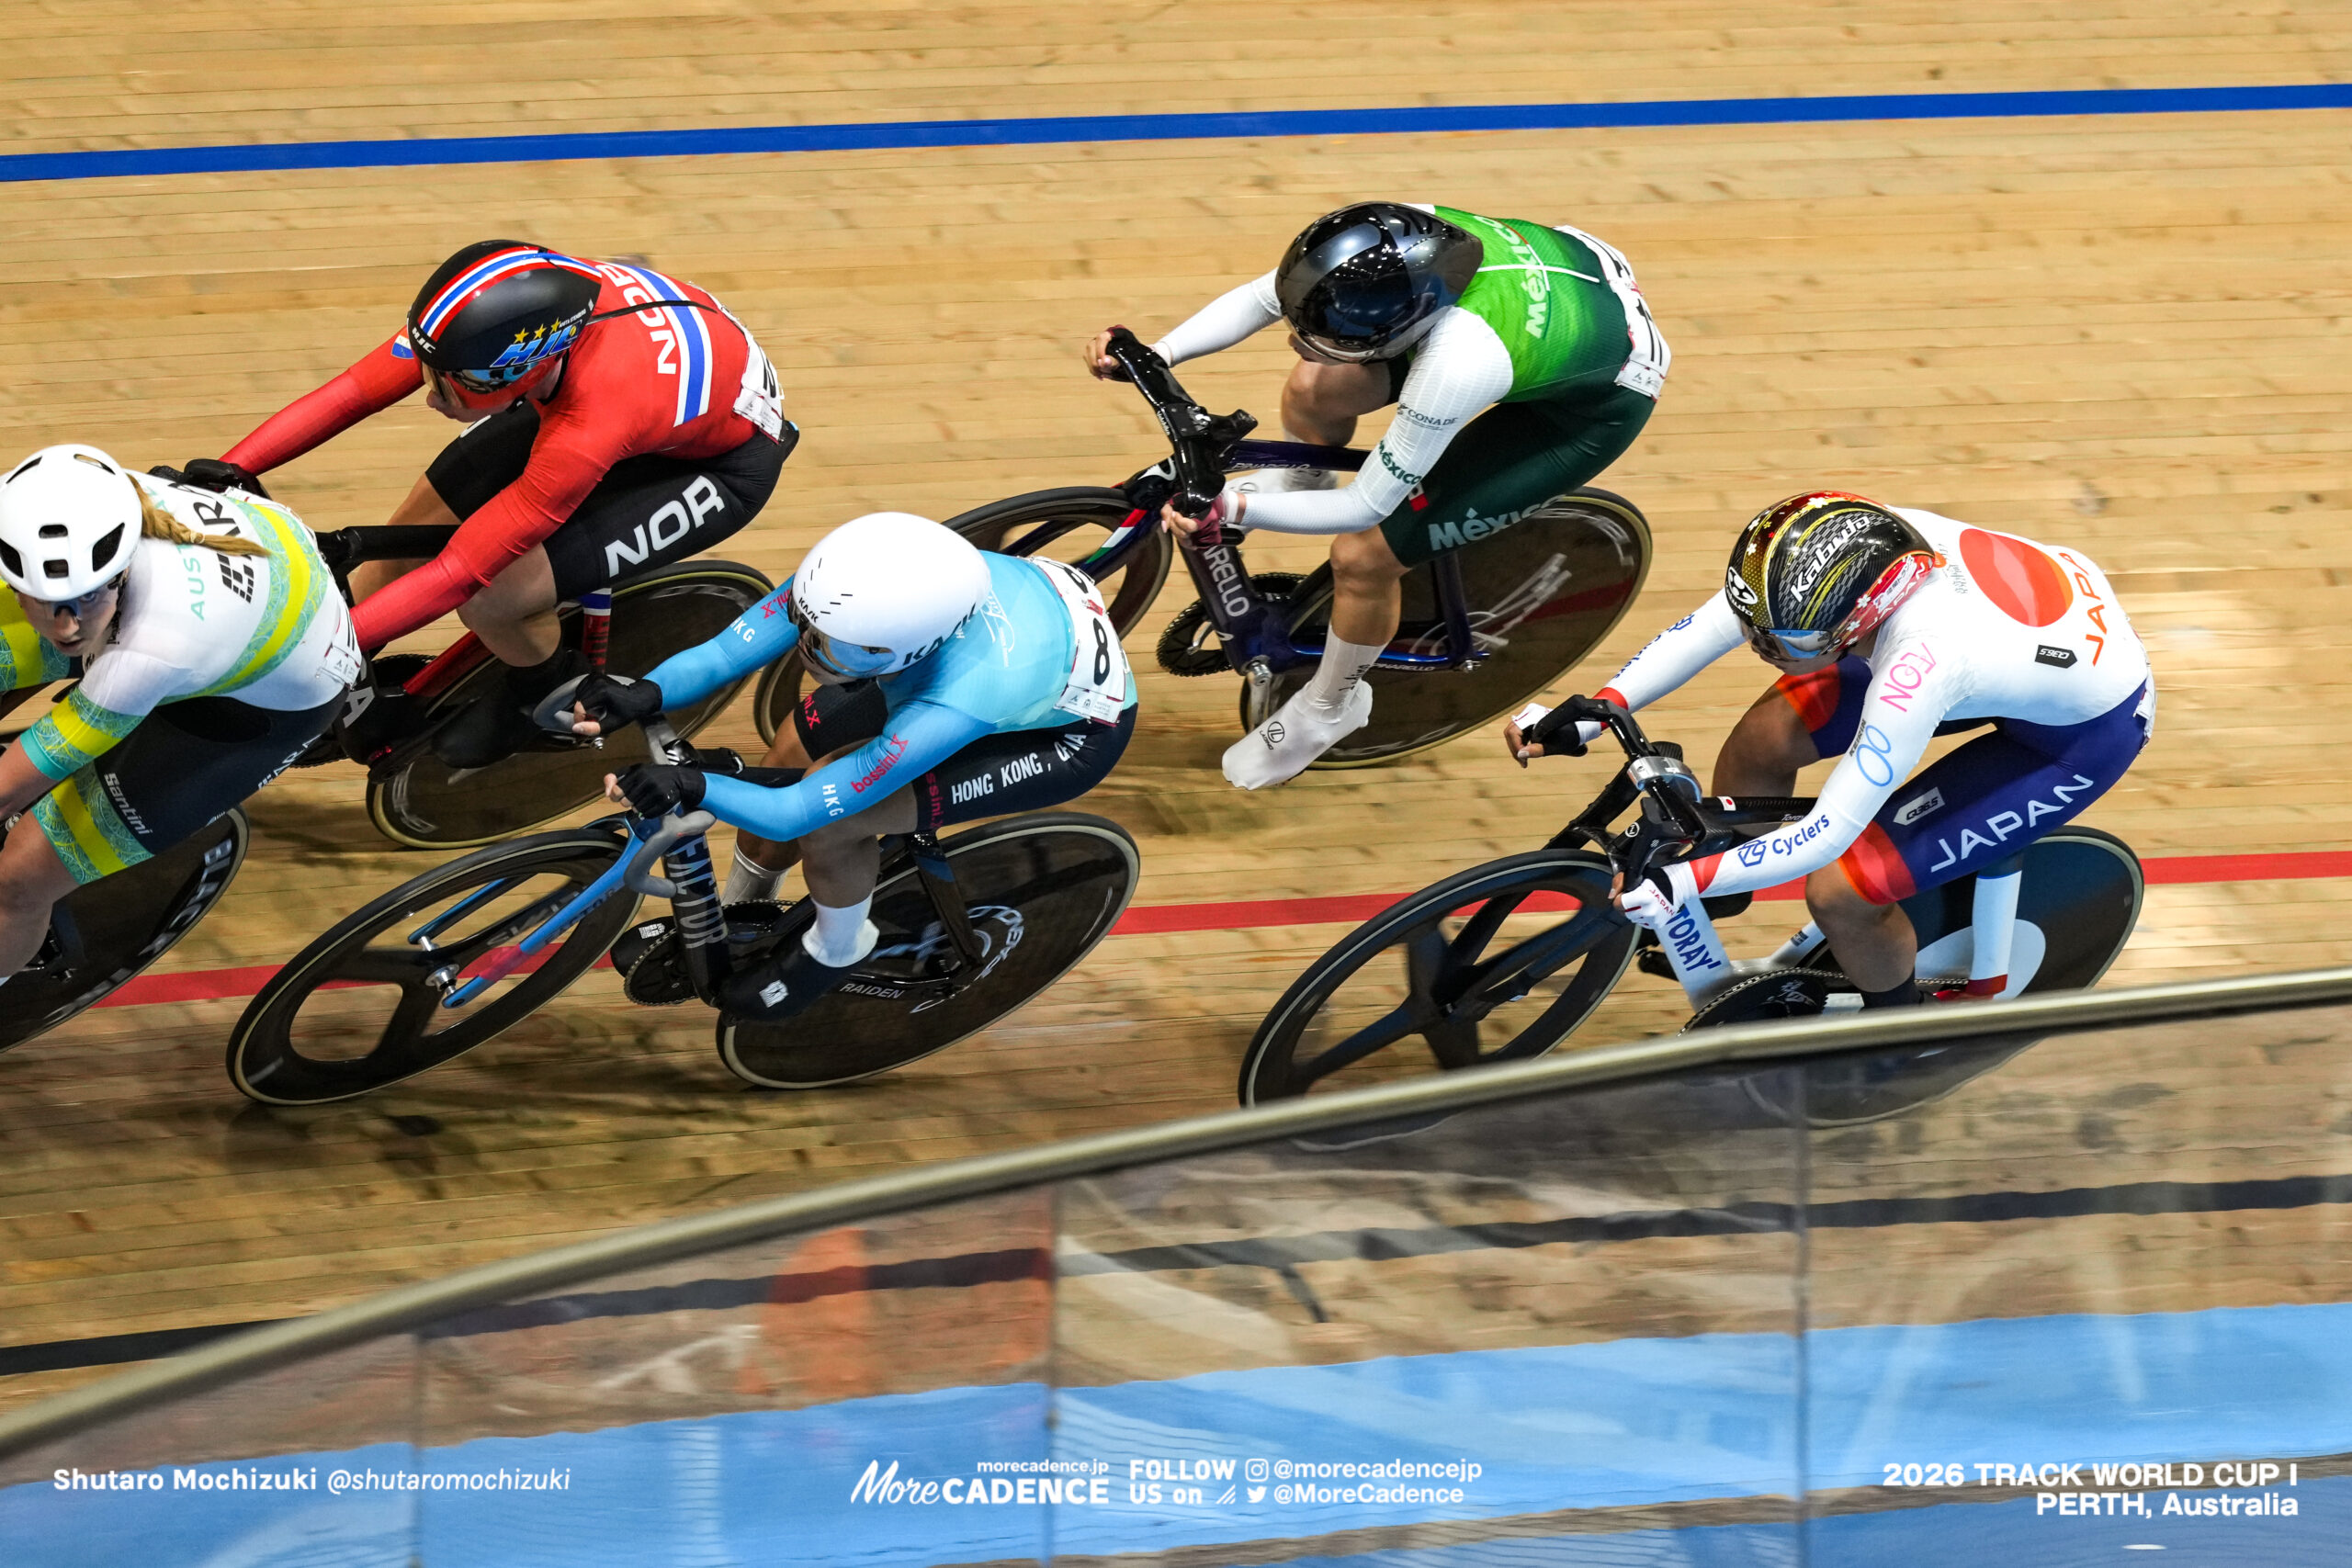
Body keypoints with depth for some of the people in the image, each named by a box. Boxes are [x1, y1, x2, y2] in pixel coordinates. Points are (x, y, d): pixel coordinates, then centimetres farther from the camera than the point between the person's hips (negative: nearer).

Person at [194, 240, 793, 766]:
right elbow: (353, 392, -19)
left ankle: (549, 694, 15)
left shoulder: (587, 431, -44)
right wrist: (226, 471, -25)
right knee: (424, 517, 2)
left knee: (491, 597, -19)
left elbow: (459, 573, -38)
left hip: (724, 460, -7)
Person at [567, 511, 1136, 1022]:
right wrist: (645, 694, -42)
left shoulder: (953, 710, -45)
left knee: (828, 823, -18)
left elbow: (798, 812, -38)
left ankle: (834, 951, 15)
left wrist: (695, 786, -47)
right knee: (795, 753, 1)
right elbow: (725, 654, -26)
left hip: (1073, 733, -6)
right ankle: (737, 917, 32)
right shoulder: (852, 583, -31)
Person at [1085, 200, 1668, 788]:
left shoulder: (1460, 365, -43)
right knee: (1315, 389, -1)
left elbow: (1367, 508, -28)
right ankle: (1299, 481, 35)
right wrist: (1155, 355, -18)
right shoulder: (1384, 237, -27)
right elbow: (1260, 297, -7)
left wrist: (1235, 510, -30)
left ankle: (1330, 706, 23)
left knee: (1365, 556, -7)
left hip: (1599, 403, -6)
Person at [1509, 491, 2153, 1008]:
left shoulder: (1918, 672, -42)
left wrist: (1682, 882, -33)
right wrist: (1586, 717, -19)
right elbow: (1707, 627, -13)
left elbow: (1826, 836, -34)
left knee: (1839, 890, -12)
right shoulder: (1851, 537, -25)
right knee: (1763, 740, 2)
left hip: (2088, 730, -7)